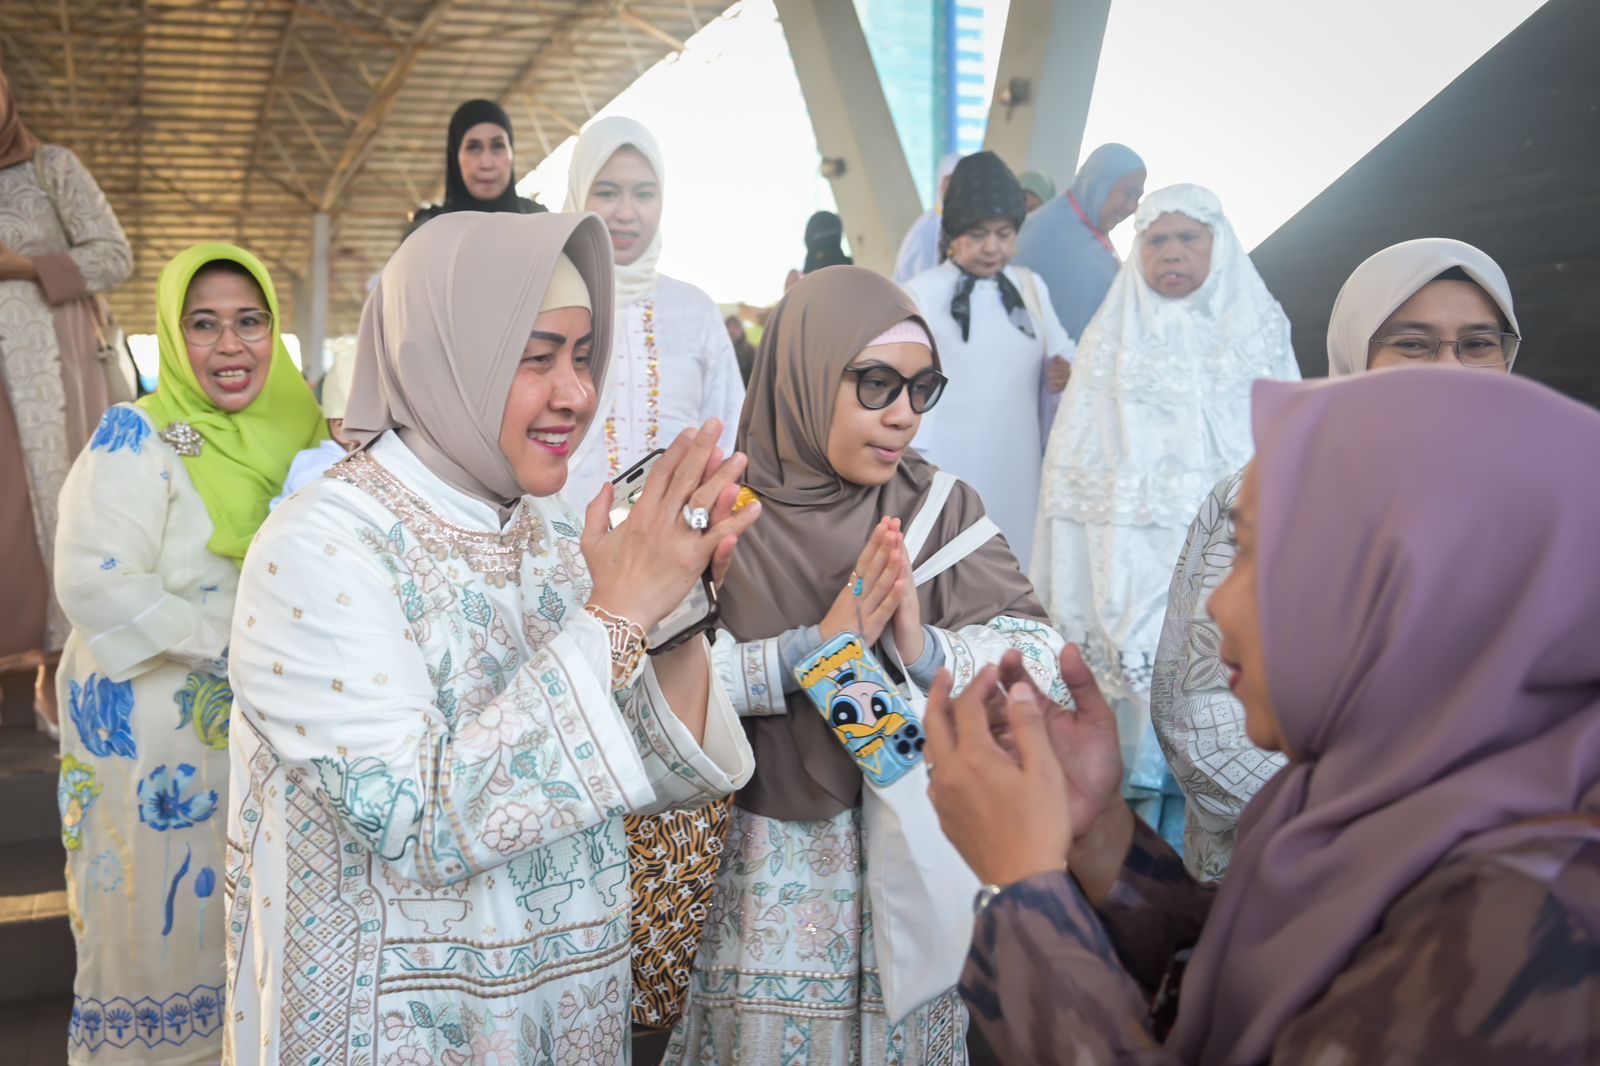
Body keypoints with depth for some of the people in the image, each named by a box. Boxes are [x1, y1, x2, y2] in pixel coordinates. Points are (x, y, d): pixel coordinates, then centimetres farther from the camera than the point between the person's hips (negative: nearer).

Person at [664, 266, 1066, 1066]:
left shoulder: (942, 508, 0)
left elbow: (1039, 652, -6)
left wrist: (927, 650, -23)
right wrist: (817, 646, -24)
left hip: (915, 861, 2)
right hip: (764, 866, -2)